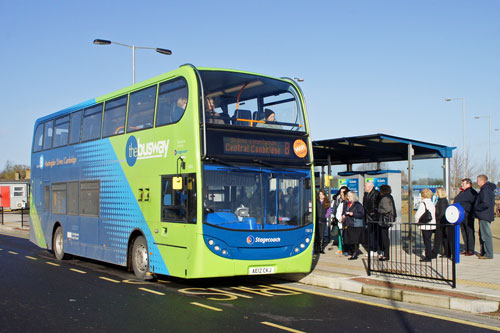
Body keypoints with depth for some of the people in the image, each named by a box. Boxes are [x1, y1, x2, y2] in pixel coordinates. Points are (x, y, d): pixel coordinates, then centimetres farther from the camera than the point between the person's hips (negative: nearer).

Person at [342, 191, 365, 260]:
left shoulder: (358, 205, -7)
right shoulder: (346, 205, 16)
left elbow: (361, 213, -13)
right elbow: (344, 212, 28)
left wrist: (353, 214, -21)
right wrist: (343, 216, 7)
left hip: (356, 225, -7)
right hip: (348, 225, 7)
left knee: (355, 240, -6)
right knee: (351, 240, 10)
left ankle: (355, 254, -1)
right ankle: (354, 253, 21)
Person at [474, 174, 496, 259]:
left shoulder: (485, 190, -18)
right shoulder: (489, 189, 16)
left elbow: (485, 204, -27)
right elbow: (492, 203, 22)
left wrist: (476, 208, -12)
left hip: (484, 216, -11)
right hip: (485, 216, 11)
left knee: (486, 235, -7)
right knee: (482, 235, 17)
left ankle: (488, 254, -4)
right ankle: (483, 252, 24)